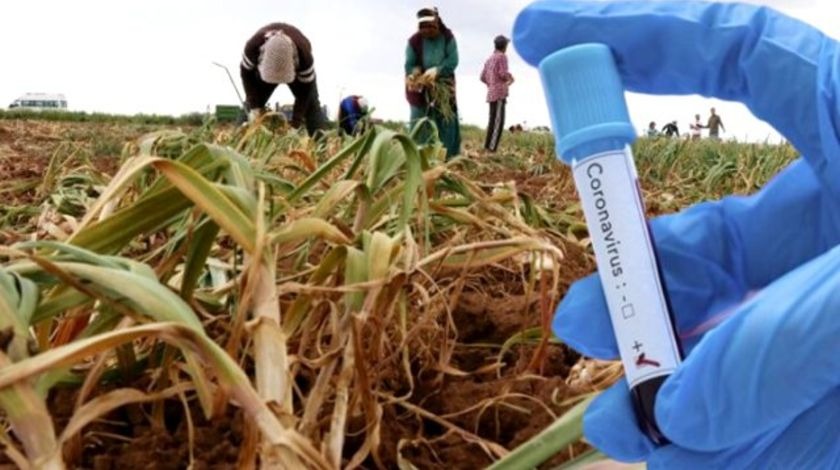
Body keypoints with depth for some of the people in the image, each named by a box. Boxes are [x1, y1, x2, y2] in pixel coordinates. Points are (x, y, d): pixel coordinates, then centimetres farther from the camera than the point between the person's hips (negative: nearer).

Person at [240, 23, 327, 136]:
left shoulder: (303, 53, -43)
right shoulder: (253, 46, -40)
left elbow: (306, 87, -30)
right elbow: (246, 73, -21)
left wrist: (296, 122, -31)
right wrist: (254, 107, -26)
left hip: (298, 69, -1)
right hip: (263, 65, 1)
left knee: (310, 104, -13)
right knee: (251, 103, -7)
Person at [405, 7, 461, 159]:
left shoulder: (448, 37, -9)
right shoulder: (414, 41, -9)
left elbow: (453, 61, -15)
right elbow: (409, 65, -6)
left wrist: (436, 71, -29)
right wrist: (416, 75, -27)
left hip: (444, 87, 1)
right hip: (421, 88, 0)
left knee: (447, 122, 1)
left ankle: (450, 157, 6)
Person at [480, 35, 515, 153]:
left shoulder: (489, 59, 19)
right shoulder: (502, 56, -4)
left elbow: (483, 77, 16)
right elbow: (503, 73, -12)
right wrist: (510, 78, 7)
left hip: (491, 93, 8)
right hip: (500, 92, -8)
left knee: (492, 120, 9)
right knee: (498, 121, -12)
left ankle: (487, 146, 7)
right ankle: (492, 148, -19)